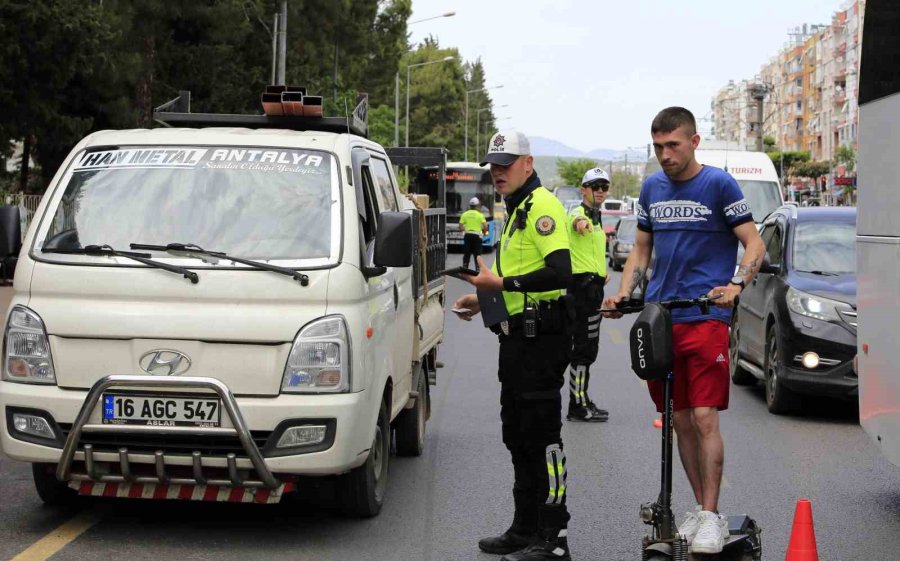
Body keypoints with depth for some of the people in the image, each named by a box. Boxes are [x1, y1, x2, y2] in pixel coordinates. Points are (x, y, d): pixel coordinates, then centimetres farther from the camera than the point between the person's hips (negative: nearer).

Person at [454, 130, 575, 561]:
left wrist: (502, 283, -22)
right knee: (517, 437, 16)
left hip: (541, 338, -11)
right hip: (517, 337, 11)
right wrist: (483, 301, 19)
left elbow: (559, 271, -25)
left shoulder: (542, 206, -12)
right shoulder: (515, 211, 20)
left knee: (542, 436, -8)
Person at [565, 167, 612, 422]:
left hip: (592, 284, 10)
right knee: (583, 347, -10)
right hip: (583, 284, -10)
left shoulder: (596, 218, 18)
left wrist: (602, 270, 19)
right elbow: (576, 220, -39)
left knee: (586, 347, 15)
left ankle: (580, 401, 23)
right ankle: (578, 406, -8)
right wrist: (580, 222, -62)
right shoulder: (579, 213, -12)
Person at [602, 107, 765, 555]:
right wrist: (623, 295, 4)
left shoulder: (718, 184, -3)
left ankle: (712, 516, -2)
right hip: (659, 317, 5)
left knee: (704, 419, -9)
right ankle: (699, 507, 19)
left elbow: (753, 243, -4)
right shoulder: (651, 188, 13)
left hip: (704, 317, -5)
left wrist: (735, 285, -21)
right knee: (680, 421, 9)